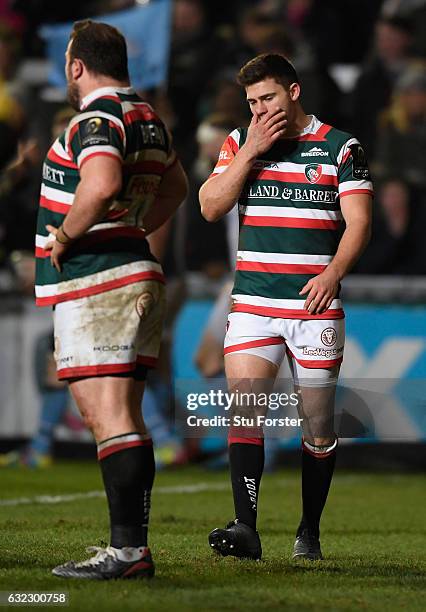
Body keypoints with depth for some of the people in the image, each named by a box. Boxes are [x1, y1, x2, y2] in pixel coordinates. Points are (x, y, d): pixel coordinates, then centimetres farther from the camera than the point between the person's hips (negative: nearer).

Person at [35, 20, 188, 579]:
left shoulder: (97, 120, -14)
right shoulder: (149, 120, 16)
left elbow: (102, 184, -34)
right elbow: (175, 185, 34)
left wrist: (65, 235, -19)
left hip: (95, 290, -10)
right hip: (135, 275, 10)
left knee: (111, 419, -12)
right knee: (123, 421, 11)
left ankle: (128, 549, -16)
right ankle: (133, 544, 13)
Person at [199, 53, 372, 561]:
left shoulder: (340, 147, 2)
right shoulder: (240, 143, 11)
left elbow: (359, 221, -3)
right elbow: (211, 207, 1)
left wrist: (331, 274, -18)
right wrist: (250, 152, -7)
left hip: (316, 305, -2)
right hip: (252, 304, 2)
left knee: (318, 422, 2)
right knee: (243, 411, -13)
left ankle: (309, 531, 15)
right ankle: (245, 528, -18)